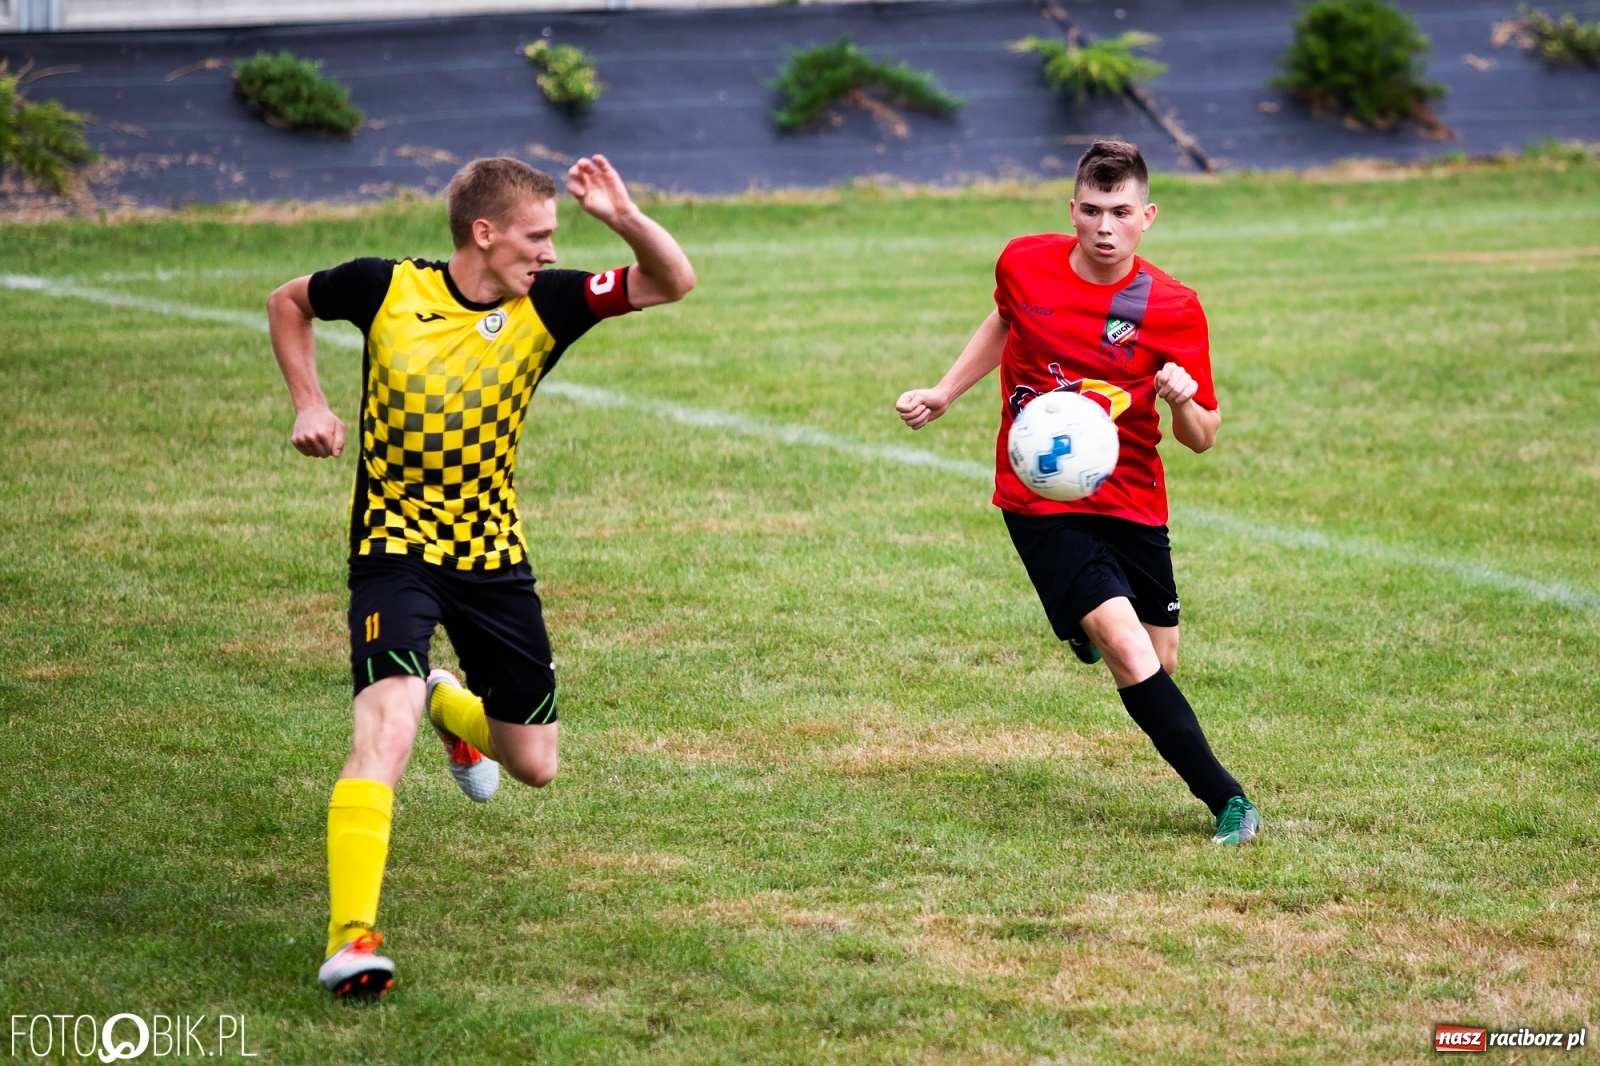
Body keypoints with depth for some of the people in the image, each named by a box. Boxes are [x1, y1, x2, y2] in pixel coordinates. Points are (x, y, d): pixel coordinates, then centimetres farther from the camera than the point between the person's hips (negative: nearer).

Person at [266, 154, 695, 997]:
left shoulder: (546, 305, -5)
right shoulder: (385, 289, -10)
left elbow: (674, 281, -8)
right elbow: (288, 303, 9)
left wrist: (623, 218, -26)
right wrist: (309, 405, -3)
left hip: (494, 556, 4)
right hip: (395, 548, -4)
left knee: (534, 764, 12)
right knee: (386, 726, -27)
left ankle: (450, 706, 48)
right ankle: (352, 939, -29)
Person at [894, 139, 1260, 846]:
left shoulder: (1174, 309, -8)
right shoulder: (1024, 264, -4)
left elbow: (1202, 439, -6)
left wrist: (1184, 400, -27)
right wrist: (944, 394, 17)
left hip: (1134, 506, 2)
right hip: (1040, 502, -2)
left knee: (1159, 664, 5)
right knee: (1124, 644, -20)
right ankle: (1226, 799, -18)